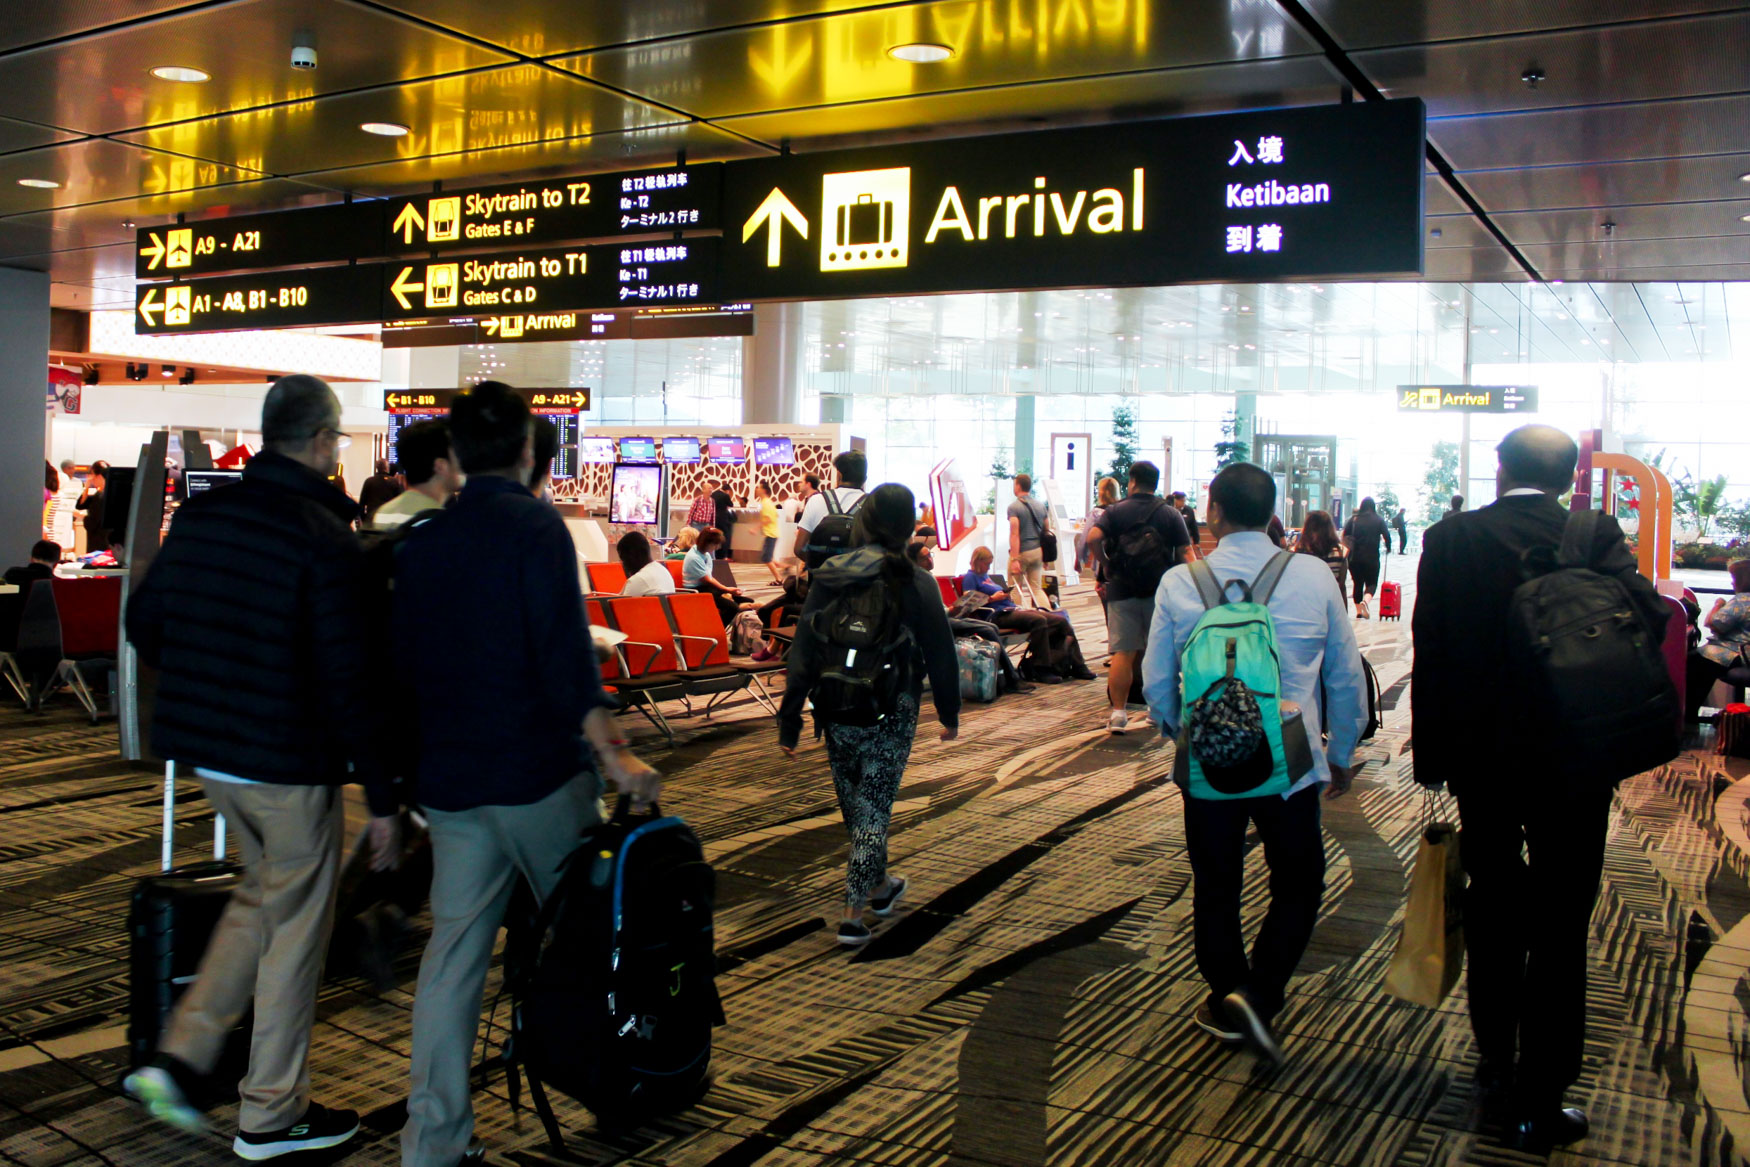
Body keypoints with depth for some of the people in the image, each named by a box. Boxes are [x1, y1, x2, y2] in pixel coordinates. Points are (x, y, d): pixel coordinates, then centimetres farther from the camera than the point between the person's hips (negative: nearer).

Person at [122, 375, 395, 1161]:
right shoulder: (325, 538, -18)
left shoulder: (200, 515, 4)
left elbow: (143, 624, 11)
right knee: (296, 926, 8)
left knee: (261, 897, 25)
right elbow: (349, 679, -20)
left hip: (205, 748, 7)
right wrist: (383, 797, -15)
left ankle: (177, 1059, 20)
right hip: (288, 761, -7)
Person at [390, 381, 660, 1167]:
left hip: (448, 777, 6)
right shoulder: (534, 526, -9)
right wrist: (611, 753, -20)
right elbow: (564, 648, -20)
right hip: (535, 773, -6)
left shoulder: (421, 540, 11)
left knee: (454, 945, 8)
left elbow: (402, 655, 18)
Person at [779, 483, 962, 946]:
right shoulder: (915, 582, -7)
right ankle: (854, 914, 1)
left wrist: (789, 721, 2)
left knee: (853, 801, 20)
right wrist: (949, 713, 9)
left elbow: (803, 651, -2)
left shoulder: (829, 577, -1)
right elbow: (940, 652, -3)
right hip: (892, 711, -3)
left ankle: (878, 885, 39)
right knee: (874, 805, 4)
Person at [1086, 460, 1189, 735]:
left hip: (1122, 590, -1)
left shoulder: (1115, 511, 1)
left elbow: (1093, 538, -15)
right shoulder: (1171, 514, 4)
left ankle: (1118, 712, -8)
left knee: (1122, 653, -3)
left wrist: (1105, 564, -2)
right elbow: (1185, 553, -2)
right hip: (1160, 592, 1)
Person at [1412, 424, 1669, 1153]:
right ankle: (1538, 1103, 13)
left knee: (1493, 908, 20)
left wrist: (1432, 756, 2)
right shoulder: (1594, 536, -10)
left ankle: (1496, 1059, 34)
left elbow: (1429, 655, -5)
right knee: (1559, 930, 7)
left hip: (1481, 759, 2)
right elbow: (1648, 621, -22)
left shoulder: (1450, 539, -6)